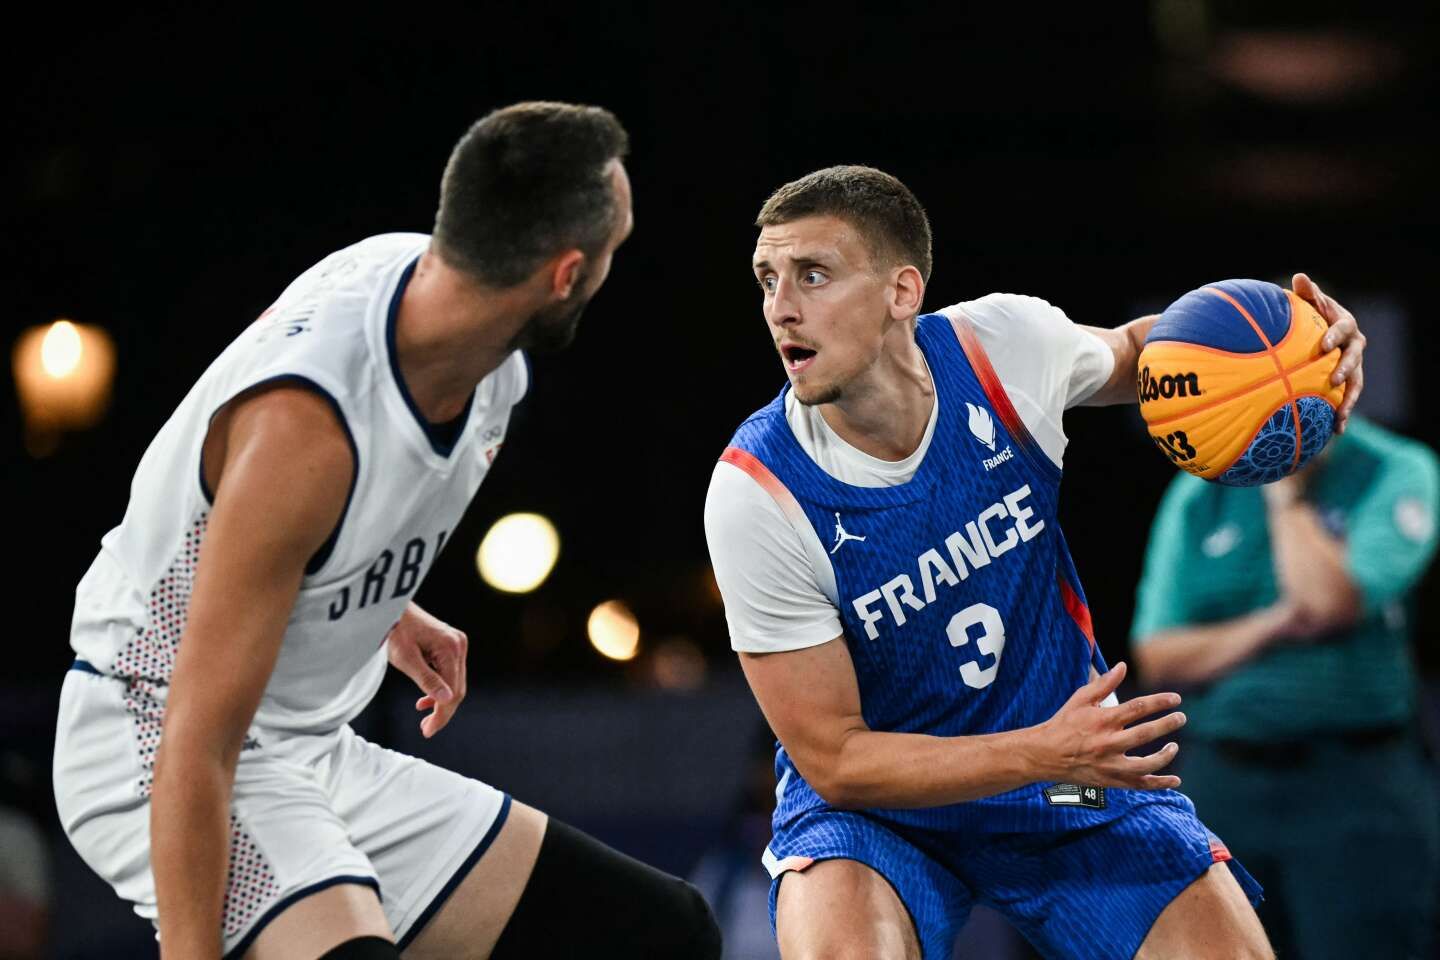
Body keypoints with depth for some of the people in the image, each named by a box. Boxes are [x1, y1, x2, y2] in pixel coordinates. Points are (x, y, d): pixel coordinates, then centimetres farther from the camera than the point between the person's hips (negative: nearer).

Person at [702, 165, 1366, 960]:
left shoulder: (1004, 344, -14)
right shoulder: (755, 492, -22)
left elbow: (1131, 355, 13)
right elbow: (833, 760, -19)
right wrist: (1042, 754, -31)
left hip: (1069, 749, 3)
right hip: (874, 798, -3)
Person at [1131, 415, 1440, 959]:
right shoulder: (1197, 494, 9)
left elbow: (1333, 601, -18)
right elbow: (1157, 657, 3)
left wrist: (1287, 492, -6)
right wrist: (1274, 625, -11)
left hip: (1354, 789, -4)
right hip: (1224, 786, 4)